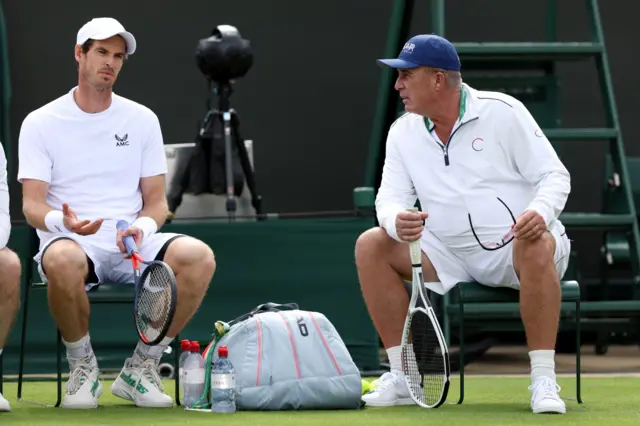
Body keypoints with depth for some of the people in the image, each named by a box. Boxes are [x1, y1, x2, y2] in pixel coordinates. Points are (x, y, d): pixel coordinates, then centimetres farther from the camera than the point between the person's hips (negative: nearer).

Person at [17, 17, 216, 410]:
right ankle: (83, 367, -13)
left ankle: (140, 369, -10)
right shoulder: (41, 123, 3)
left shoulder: (143, 119, 12)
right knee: (62, 260, -42)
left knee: (199, 256, -28)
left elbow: (156, 201, 11)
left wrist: (143, 226, -13)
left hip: (132, 245, 3)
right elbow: (32, 205, -4)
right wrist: (63, 221, -27)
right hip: (72, 243, -3)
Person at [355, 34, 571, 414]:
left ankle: (544, 382, -35)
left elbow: (554, 175, -9)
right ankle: (403, 376, -12)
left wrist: (540, 213, -31)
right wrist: (397, 221, -25)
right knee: (371, 245, -13)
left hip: (516, 248, -5)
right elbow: (390, 196, 1)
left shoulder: (502, 112, -8)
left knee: (537, 245, -40)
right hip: (453, 259, 5)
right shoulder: (403, 133, 6)